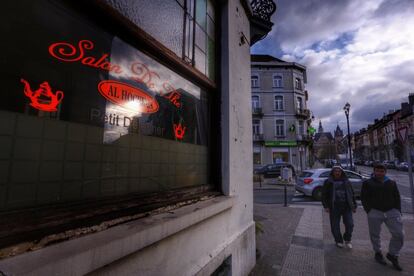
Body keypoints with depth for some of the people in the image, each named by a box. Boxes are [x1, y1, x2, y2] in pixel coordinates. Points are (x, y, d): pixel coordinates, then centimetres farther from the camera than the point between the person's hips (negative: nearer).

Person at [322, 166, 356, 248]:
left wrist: (354, 206, 11)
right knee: (335, 226, 5)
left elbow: (352, 194, 15)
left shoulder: (346, 181, 10)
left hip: (346, 207, 2)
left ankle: (347, 240, 26)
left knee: (350, 224, 0)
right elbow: (324, 195, 1)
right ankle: (339, 241, 26)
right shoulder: (328, 182, 1)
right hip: (334, 208, -2)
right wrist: (326, 206, -7)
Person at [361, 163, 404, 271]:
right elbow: (364, 198, 1)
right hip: (375, 212, -2)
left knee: (399, 234, -3)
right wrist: (369, 211, -7)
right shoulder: (367, 183, 3)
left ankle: (392, 254, 16)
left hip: (392, 211, 3)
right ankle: (378, 253, 24)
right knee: (375, 234, 5)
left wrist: (398, 211, 2)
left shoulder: (392, 183, 13)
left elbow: (397, 198, 13)